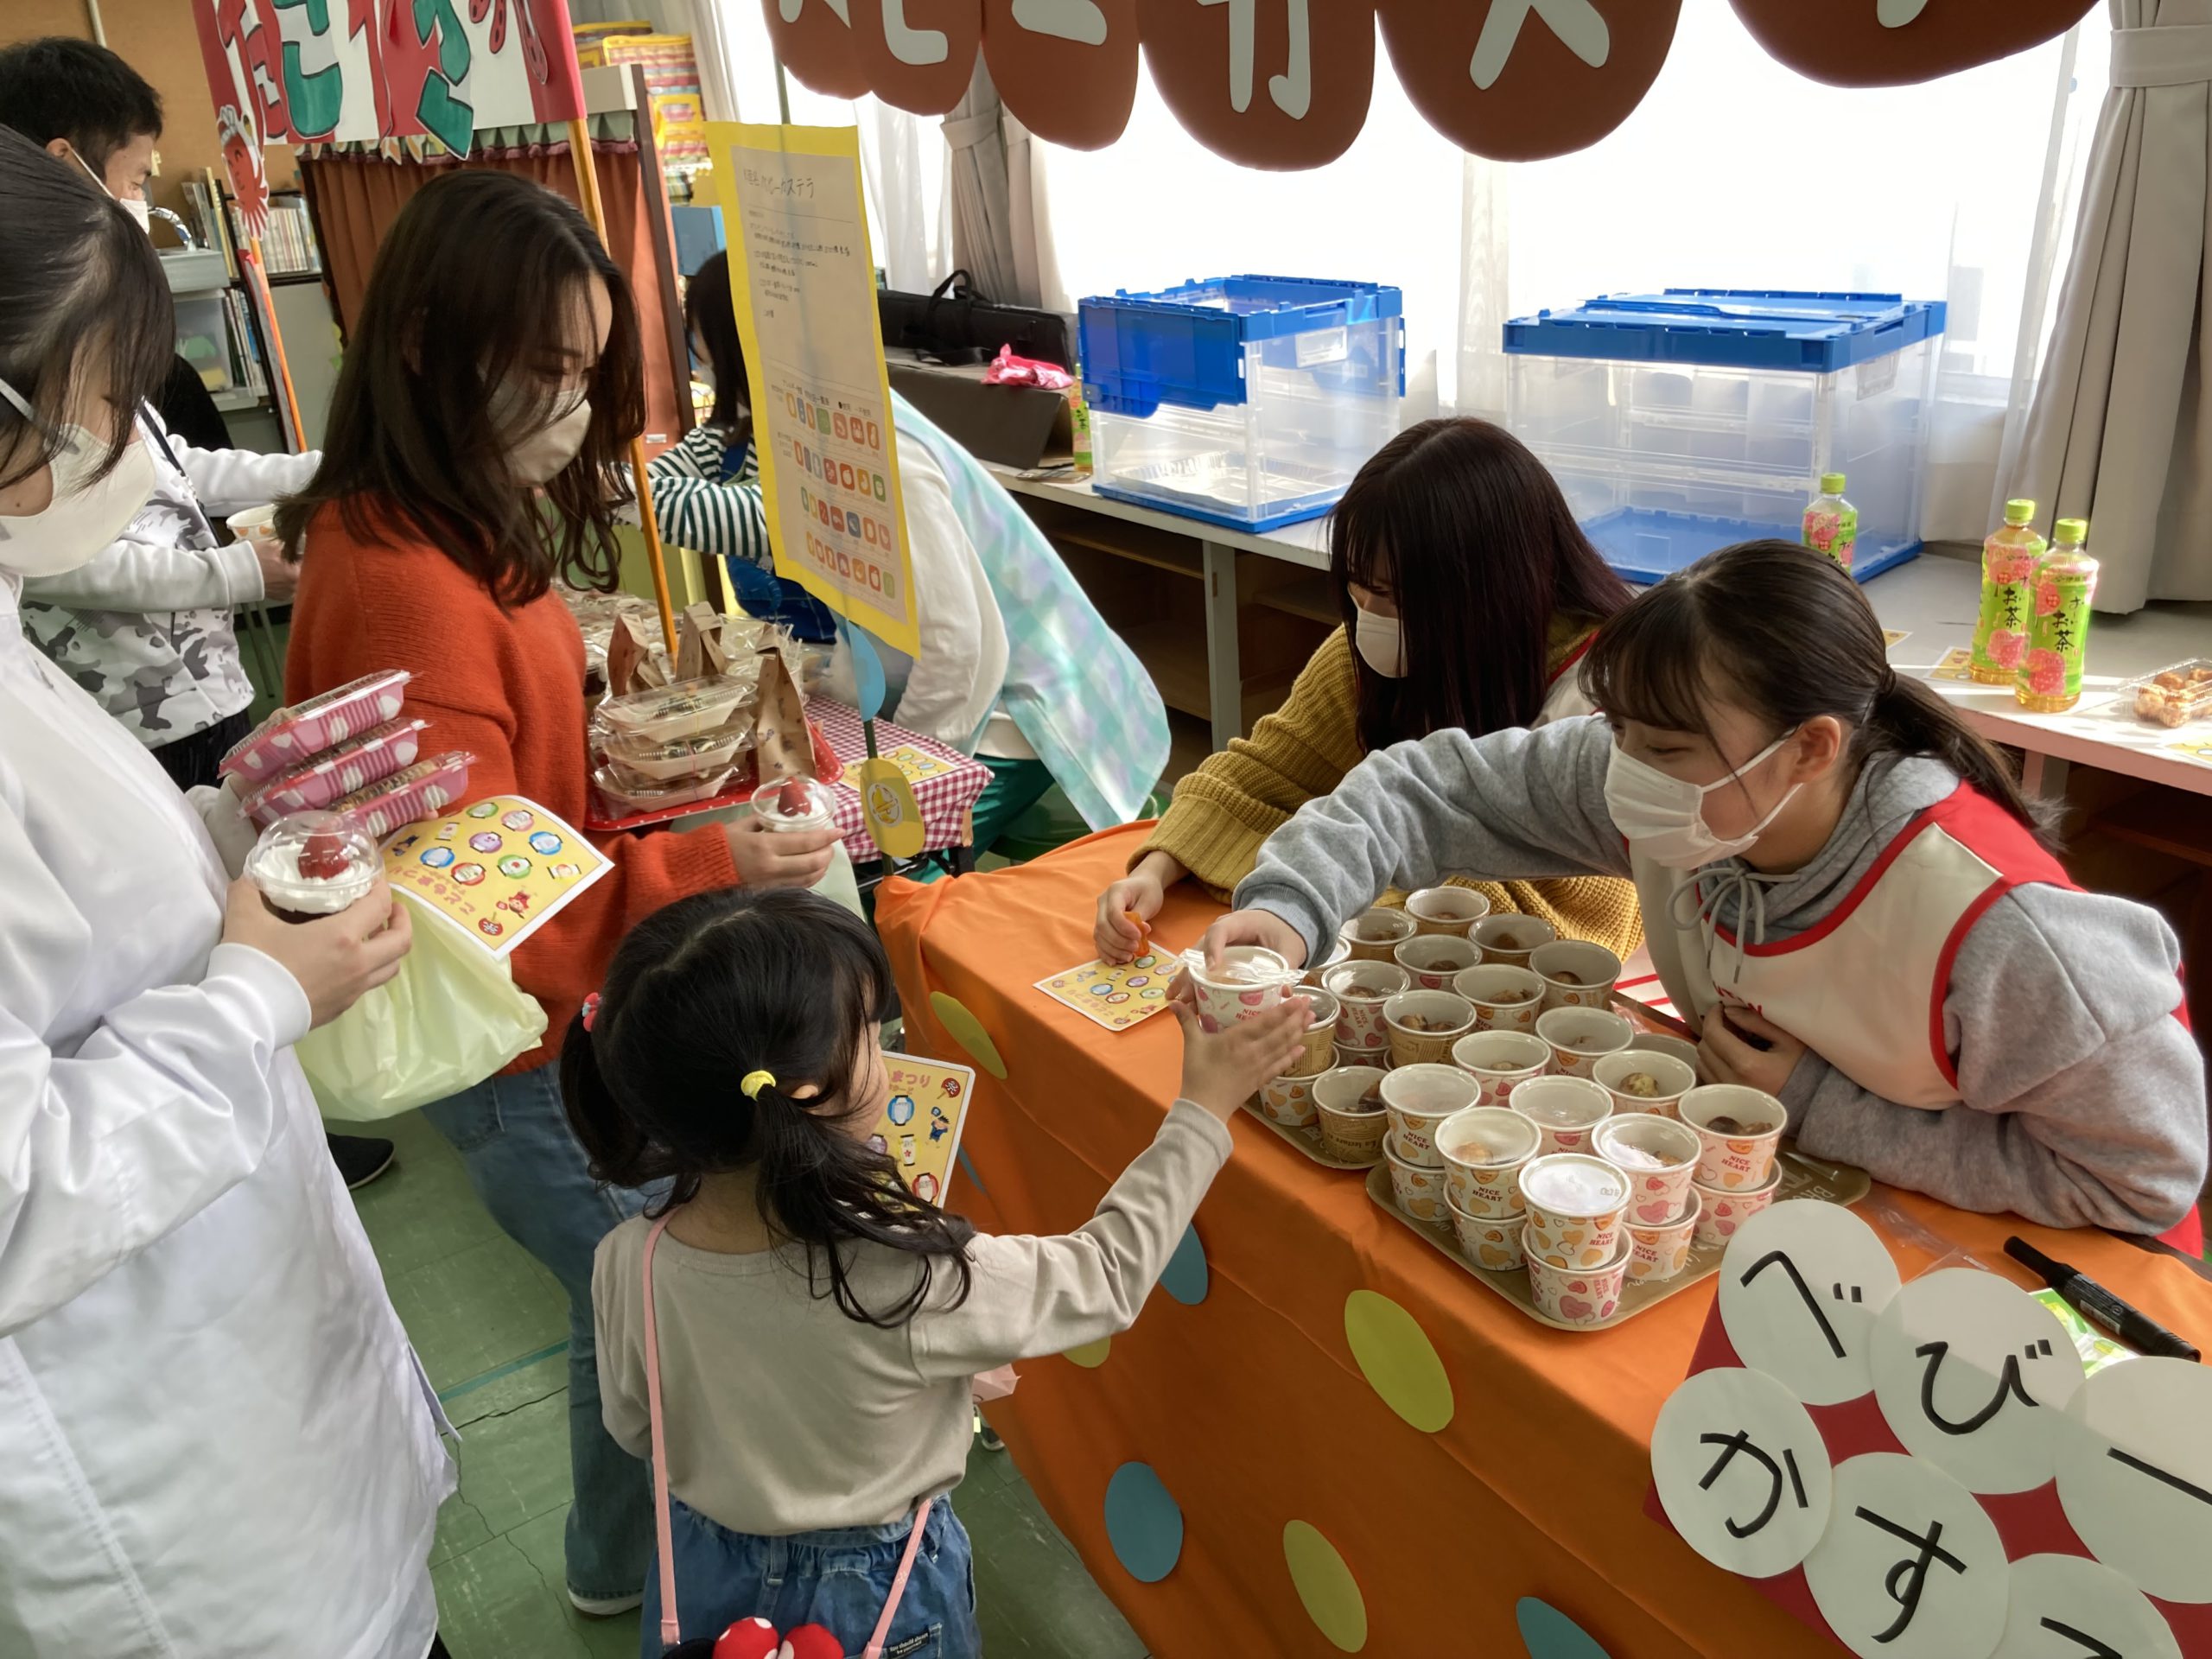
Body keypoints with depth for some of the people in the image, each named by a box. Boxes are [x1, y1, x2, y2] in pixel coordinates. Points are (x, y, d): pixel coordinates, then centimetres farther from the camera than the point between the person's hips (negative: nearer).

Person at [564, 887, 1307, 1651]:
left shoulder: (628, 1263, -24)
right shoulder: (906, 1282, -37)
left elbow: (637, 1428, -4)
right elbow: (1106, 1279, -21)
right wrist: (1204, 1109, -15)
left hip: (706, 1579, 3)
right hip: (876, 1596, -3)